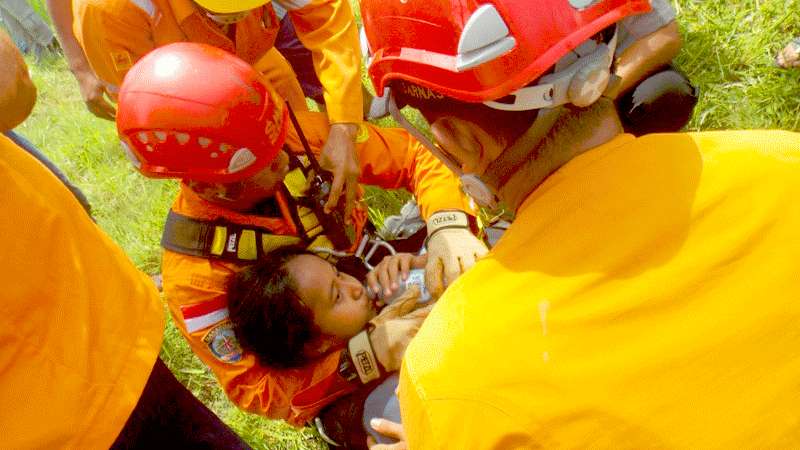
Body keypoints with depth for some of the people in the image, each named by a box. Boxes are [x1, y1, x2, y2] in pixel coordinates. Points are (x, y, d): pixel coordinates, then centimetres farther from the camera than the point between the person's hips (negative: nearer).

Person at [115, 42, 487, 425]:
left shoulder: (299, 135, -19)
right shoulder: (193, 275, -26)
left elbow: (414, 156, -12)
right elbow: (256, 391, -20)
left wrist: (448, 225, -33)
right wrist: (368, 354, -33)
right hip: (339, 384, -4)